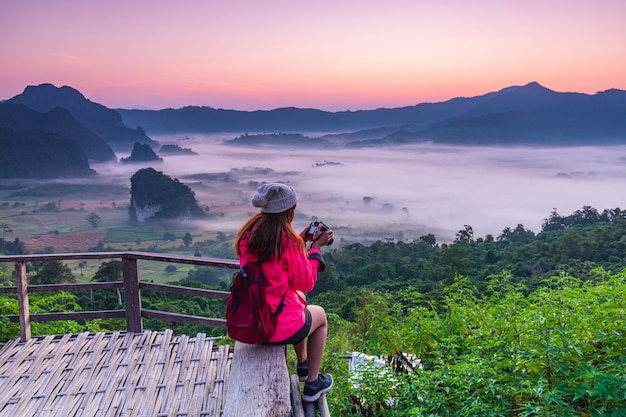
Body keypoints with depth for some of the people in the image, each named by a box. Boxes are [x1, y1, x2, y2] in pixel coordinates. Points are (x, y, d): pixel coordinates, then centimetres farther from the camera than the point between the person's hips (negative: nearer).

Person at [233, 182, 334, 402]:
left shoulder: (248, 233, -1)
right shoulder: (288, 241, -22)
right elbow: (306, 283, -11)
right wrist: (315, 247, -2)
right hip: (278, 327, -7)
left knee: (299, 298, 35)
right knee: (320, 315, 26)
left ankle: (303, 364, 48)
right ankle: (313, 384, 32)